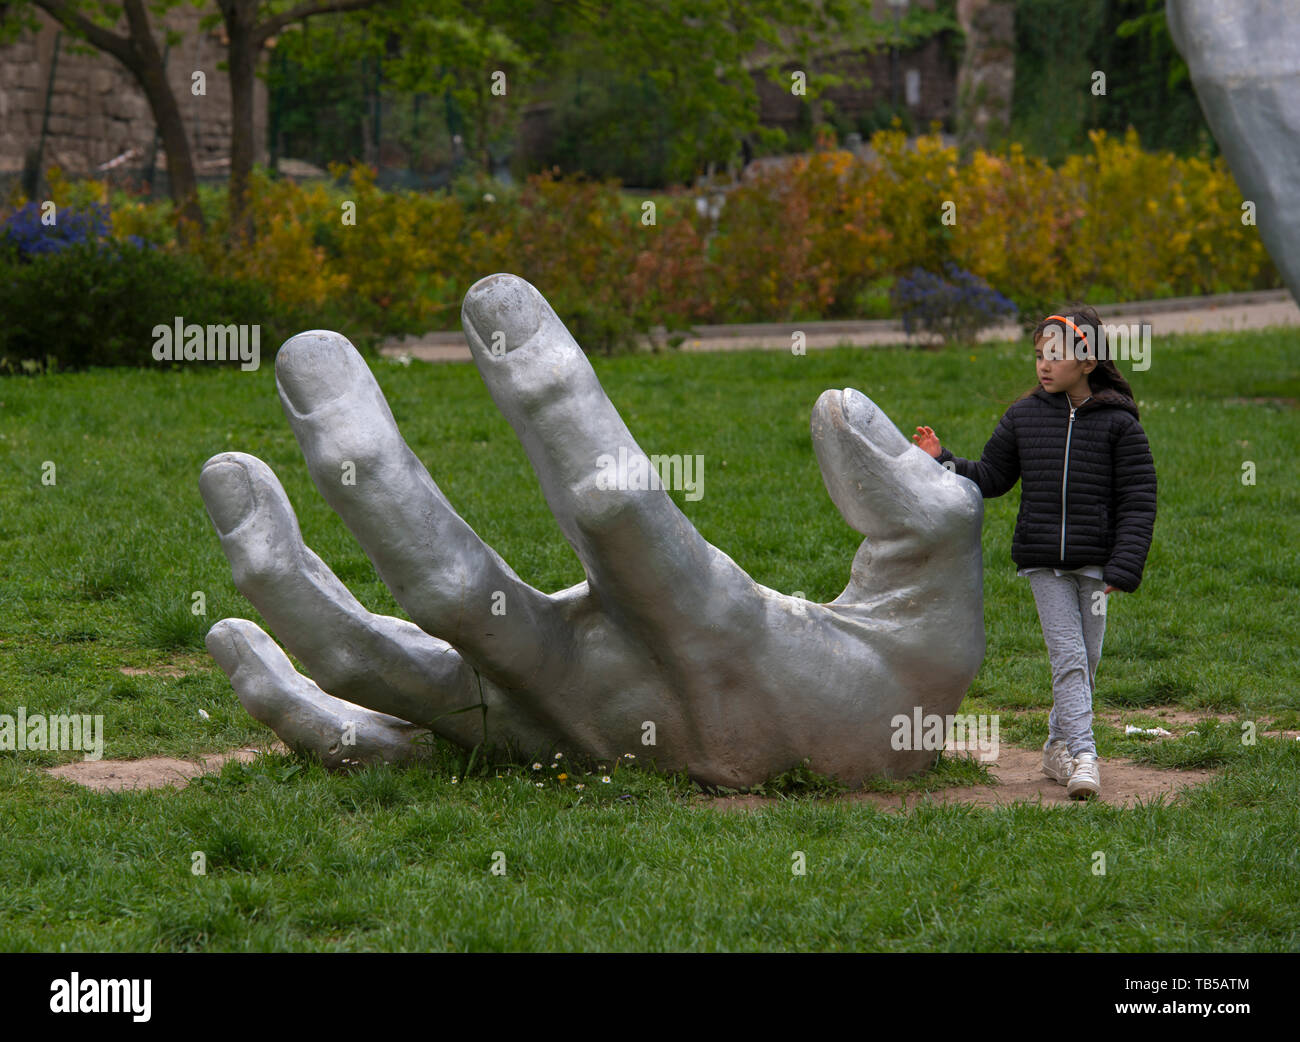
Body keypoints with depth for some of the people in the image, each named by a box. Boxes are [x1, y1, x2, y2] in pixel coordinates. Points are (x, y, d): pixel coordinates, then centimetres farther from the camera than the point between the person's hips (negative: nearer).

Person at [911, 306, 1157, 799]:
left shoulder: (1119, 423, -2)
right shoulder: (1023, 416, 6)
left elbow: (1138, 501, -2)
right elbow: (990, 477, 15)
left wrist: (1124, 567, -10)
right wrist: (943, 461, 0)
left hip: (1096, 562, -1)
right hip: (1044, 563, 1)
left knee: (1086, 659, 6)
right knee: (1068, 656, -9)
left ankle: (1058, 745, 25)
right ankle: (1082, 756, -13)